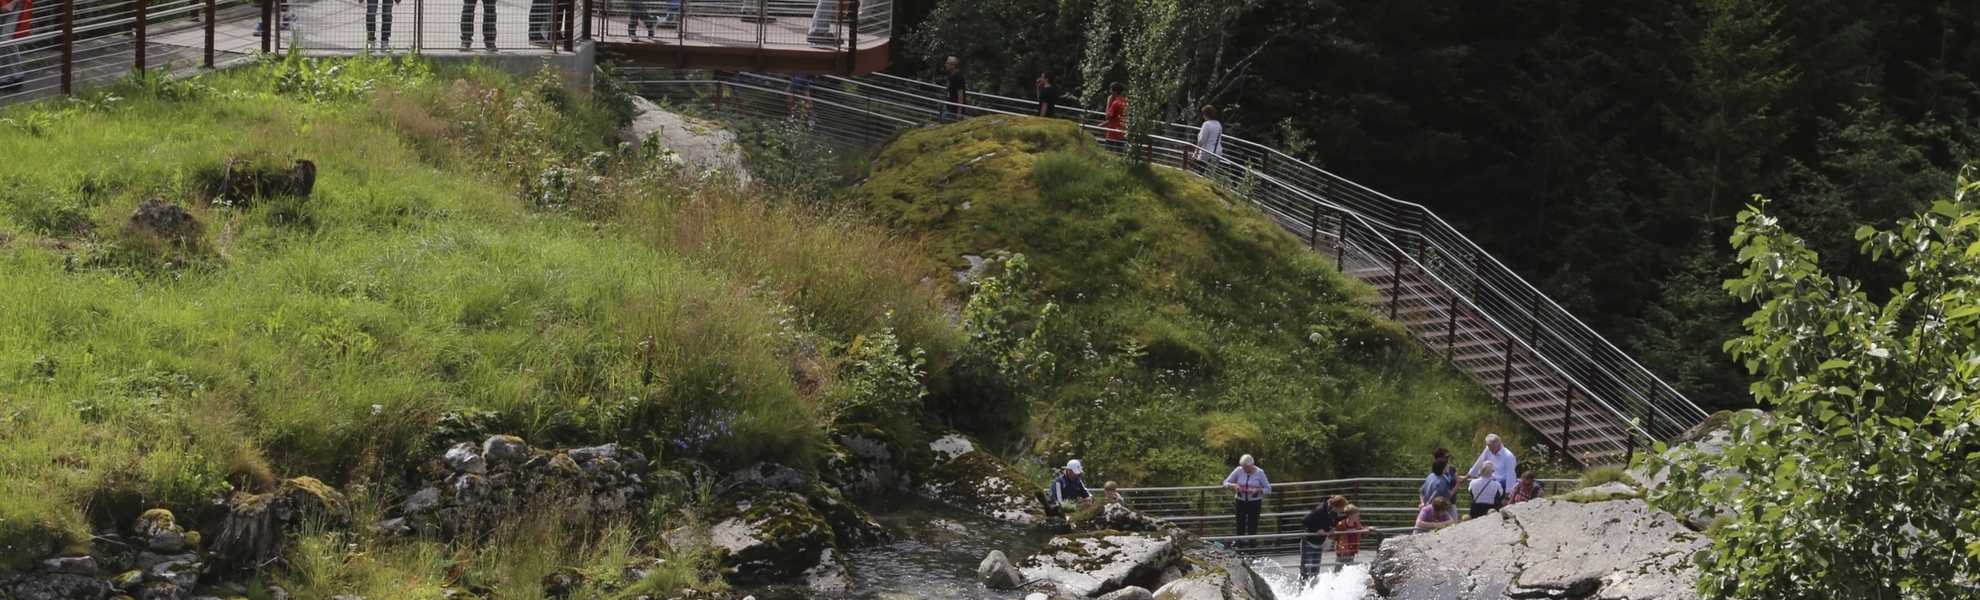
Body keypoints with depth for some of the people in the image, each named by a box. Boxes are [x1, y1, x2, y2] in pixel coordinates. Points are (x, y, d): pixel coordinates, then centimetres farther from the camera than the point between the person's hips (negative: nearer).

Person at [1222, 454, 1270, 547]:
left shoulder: (1259, 472, -9)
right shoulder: (1238, 471, -5)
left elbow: (1268, 489, -4)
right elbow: (1225, 483, 0)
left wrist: (1257, 490, -23)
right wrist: (1233, 485, -21)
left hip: (1255, 503, -2)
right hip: (1241, 501, 2)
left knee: (1252, 527, 0)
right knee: (1240, 526, 1)